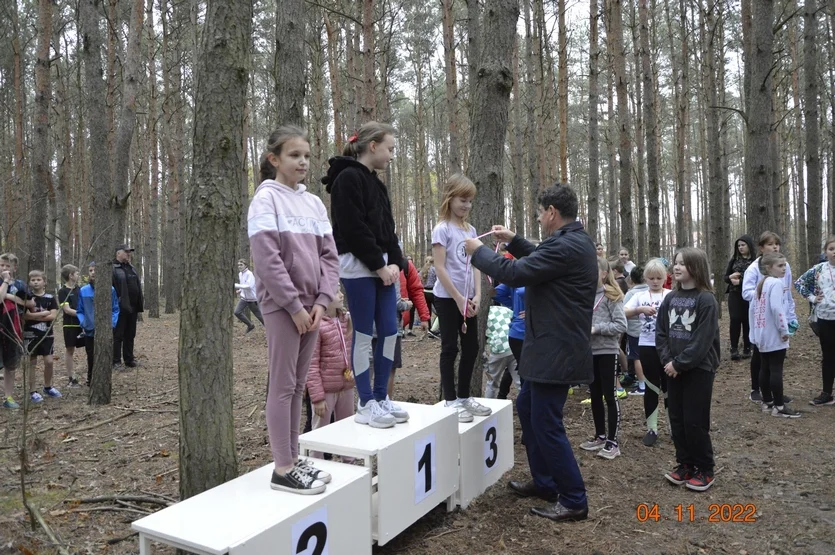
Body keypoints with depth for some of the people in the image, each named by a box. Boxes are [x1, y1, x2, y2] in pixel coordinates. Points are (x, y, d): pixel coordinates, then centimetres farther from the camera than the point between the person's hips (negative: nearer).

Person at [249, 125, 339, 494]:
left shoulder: (314, 203, 12)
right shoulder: (266, 198, -7)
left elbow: (328, 255, 9)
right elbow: (267, 258, -15)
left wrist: (321, 300, -3)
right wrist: (294, 305, -16)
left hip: (311, 305, 6)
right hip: (281, 305, -6)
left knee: (298, 385, 12)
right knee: (283, 385, -2)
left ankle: (293, 459, 22)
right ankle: (282, 470, 6)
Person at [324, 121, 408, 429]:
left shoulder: (376, 184, 18)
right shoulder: (347, 178, -10)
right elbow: (354, 230, -17)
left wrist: (395, 263, 1)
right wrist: (380, 266, -13)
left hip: (383, 267, 9)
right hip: (358, 268, -9)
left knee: (390, 331, 7)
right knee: (364, 334, -3)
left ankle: (381, 397, 18)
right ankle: (366, 404, 7)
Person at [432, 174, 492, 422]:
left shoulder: (471, 230, 10)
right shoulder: (442, 229, -10)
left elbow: (475, 265, 8)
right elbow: (440, 268, -14)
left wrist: (476, 296, -3)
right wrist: (458, 298, -15)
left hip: (467, 298, 6)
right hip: (447, 298, -6)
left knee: (471, 348, 10)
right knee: (450, 348, 1)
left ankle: (464, 396, 23)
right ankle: (450, 400, 10)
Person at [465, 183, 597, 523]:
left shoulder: (566, 246, -23)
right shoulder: (572, 241, 11)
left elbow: (514, 274, -23)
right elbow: (541, 261, 28)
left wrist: (478, 251, -8)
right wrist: (513, 241, 20)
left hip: (557, 351, -11)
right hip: (552, 348, 11)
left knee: (546, 423, -1)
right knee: (527, 407, 21)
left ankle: (574, 500, 12)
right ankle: (544, 482, 33)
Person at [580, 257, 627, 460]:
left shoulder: (611, 295, -8)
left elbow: (621, 325, -14)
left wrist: (596, 328, -19)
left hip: (607, 351, -6)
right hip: (588, 351, 6)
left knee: (609, 396, 1)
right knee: (595, 395, 14)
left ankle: (612, 442, 10)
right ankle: (600, 436, 27)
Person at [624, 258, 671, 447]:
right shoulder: (640, 296, 4)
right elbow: (623, 313, -9)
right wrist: (640, 309, -25)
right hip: (647, 346, 1)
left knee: (669, 387, 8)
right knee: (651, 387, 8)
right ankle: (652, 429, 17)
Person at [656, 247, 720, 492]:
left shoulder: (706, 300, -13)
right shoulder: (670, 299, 7)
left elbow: (703, 340, -18)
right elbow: (661, 332, 5)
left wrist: (679, 363, -17)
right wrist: (667, 360, -8)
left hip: (699, 369, -6)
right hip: (673, 368, 6)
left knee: (695, 421, -1)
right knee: (677, 419, 11)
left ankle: (705, 470, 15)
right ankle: (685, 465, 24)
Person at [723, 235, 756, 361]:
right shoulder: (734, 259, 9)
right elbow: (726, 277, 11)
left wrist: (740, 281, -18)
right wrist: (731, 277, -11)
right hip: (734, 295, 3)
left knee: (747, 322, 3)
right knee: (735, 320, -7)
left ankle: (747, 349, 13)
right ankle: (734, 349, -3)